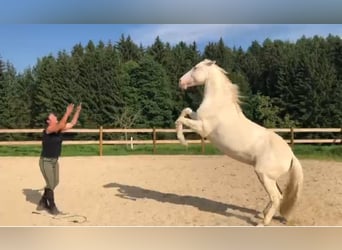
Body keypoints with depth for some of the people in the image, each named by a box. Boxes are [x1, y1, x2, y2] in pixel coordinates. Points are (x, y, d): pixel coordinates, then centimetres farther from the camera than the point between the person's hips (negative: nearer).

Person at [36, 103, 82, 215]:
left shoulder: (59, 130, 3)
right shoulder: (48, 130, -19)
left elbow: (72, 123, 5)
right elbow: (60, 125, -37)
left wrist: (78, 111, -1)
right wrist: (67, 113, -40)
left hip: (54, 161, 8)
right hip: (46, 161, -8)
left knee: (54, 183, 17)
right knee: (51, 184, -3)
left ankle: (43, 203, 34)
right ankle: (52, 207, 13)